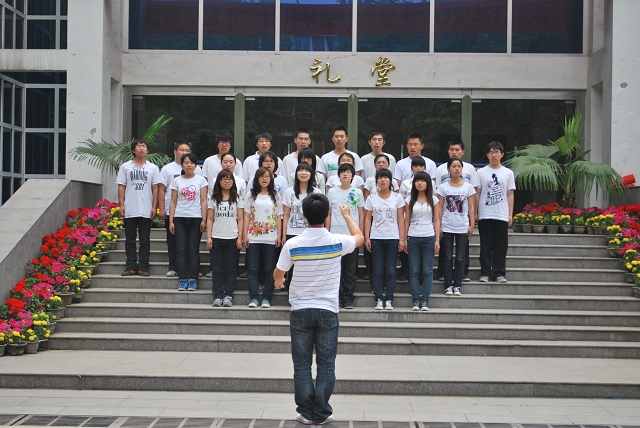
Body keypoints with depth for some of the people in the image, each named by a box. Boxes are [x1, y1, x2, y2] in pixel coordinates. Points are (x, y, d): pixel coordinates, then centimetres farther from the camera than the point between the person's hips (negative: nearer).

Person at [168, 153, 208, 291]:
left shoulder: (201, 180, 5)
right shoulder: (176, 181, 9)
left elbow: (203, 201, 2)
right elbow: (173, 202, 8)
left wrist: (204, 220, -6)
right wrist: (171, 221, 1)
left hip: (196, 218, -1)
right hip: (180, 218, 1)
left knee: (193, 250, -1)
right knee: (181, 250, -1)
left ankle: (192, 280, 3)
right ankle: (183, 280, 2)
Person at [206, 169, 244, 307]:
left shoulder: (237, 198, 6)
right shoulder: (214, 199, 8)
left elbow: (240, 219, 4)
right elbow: (210, 219, 7)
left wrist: (240, 237, -3)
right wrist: (209, 237, -2)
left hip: (232, 239, -1)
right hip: (216, 238, 1)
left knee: (231, 269, 1)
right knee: (217, 269, 2)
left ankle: (228, 296, 7)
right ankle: (218, 296, 6)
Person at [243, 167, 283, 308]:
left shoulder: (275, 196, 8)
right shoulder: (251, 195, 7)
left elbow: (278, 217, 7)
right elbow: (246, 216, 5)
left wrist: (279, 235, -1)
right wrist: (245, 235, -2)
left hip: (270, 238, 0)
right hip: (253, 237, 0)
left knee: (269, 270, 1)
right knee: (253, 269, 0)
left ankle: (266, 298, 7)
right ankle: (254, 298, 5)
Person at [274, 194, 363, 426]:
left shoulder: (292, 245, -11)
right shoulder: (337, 242, -9)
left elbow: (278, 274, 5)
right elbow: (359, 237, 14)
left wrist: (279, 282, 30)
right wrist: (346, 215, 30)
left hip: (300, 311, 0)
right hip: (327, 311, 0)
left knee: (302, 365, 8)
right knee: (326, 365, 7)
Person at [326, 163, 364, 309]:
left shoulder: (357, 193, 6)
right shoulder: (332, 192, 6)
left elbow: (361, 215, 7)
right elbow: (328, 214, 9)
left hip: (352, 235, 0)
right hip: (335, 235, 0)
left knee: (351, 268, 2)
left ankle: (348, 298, 9)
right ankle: (338, 297, 9)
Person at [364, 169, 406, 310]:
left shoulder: (397, 198, 4)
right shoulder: (371, 198, 6)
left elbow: (400, 219, 2)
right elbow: (367, 219, 5)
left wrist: (402, 239, -4)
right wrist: (367, 238, -3)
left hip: (393, 238, -1)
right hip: (376, 238, 1)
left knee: (390, 271, 1)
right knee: (377, 271, 1)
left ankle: (389, 299, 6)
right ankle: (378, 299, 5)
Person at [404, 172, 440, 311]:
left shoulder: (433, 199, 4)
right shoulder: (410, 199, 6)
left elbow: (436, 220, 4)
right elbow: (407, 220, 7)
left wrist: (437, 239, -2)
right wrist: (404, 239, 1)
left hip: (429, 237, -1)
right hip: (413, 237, 1)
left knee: (427, 271, 1)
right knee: (414, 270, 1)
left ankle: (425, 300, 5)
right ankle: (416, 300, 4)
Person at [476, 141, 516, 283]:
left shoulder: (508, 173, 8)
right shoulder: (481, 173, 5)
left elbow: (510, 195, 8)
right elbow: (476, 194, 6)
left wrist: (510, 214, 3)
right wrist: (475, 213, 0)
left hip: (502, 216, 1)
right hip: (485, 215, -1)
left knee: (501, 246, 2)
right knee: (486, 246, 2)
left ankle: (499, 273, 8)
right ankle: (485, 273, 7)